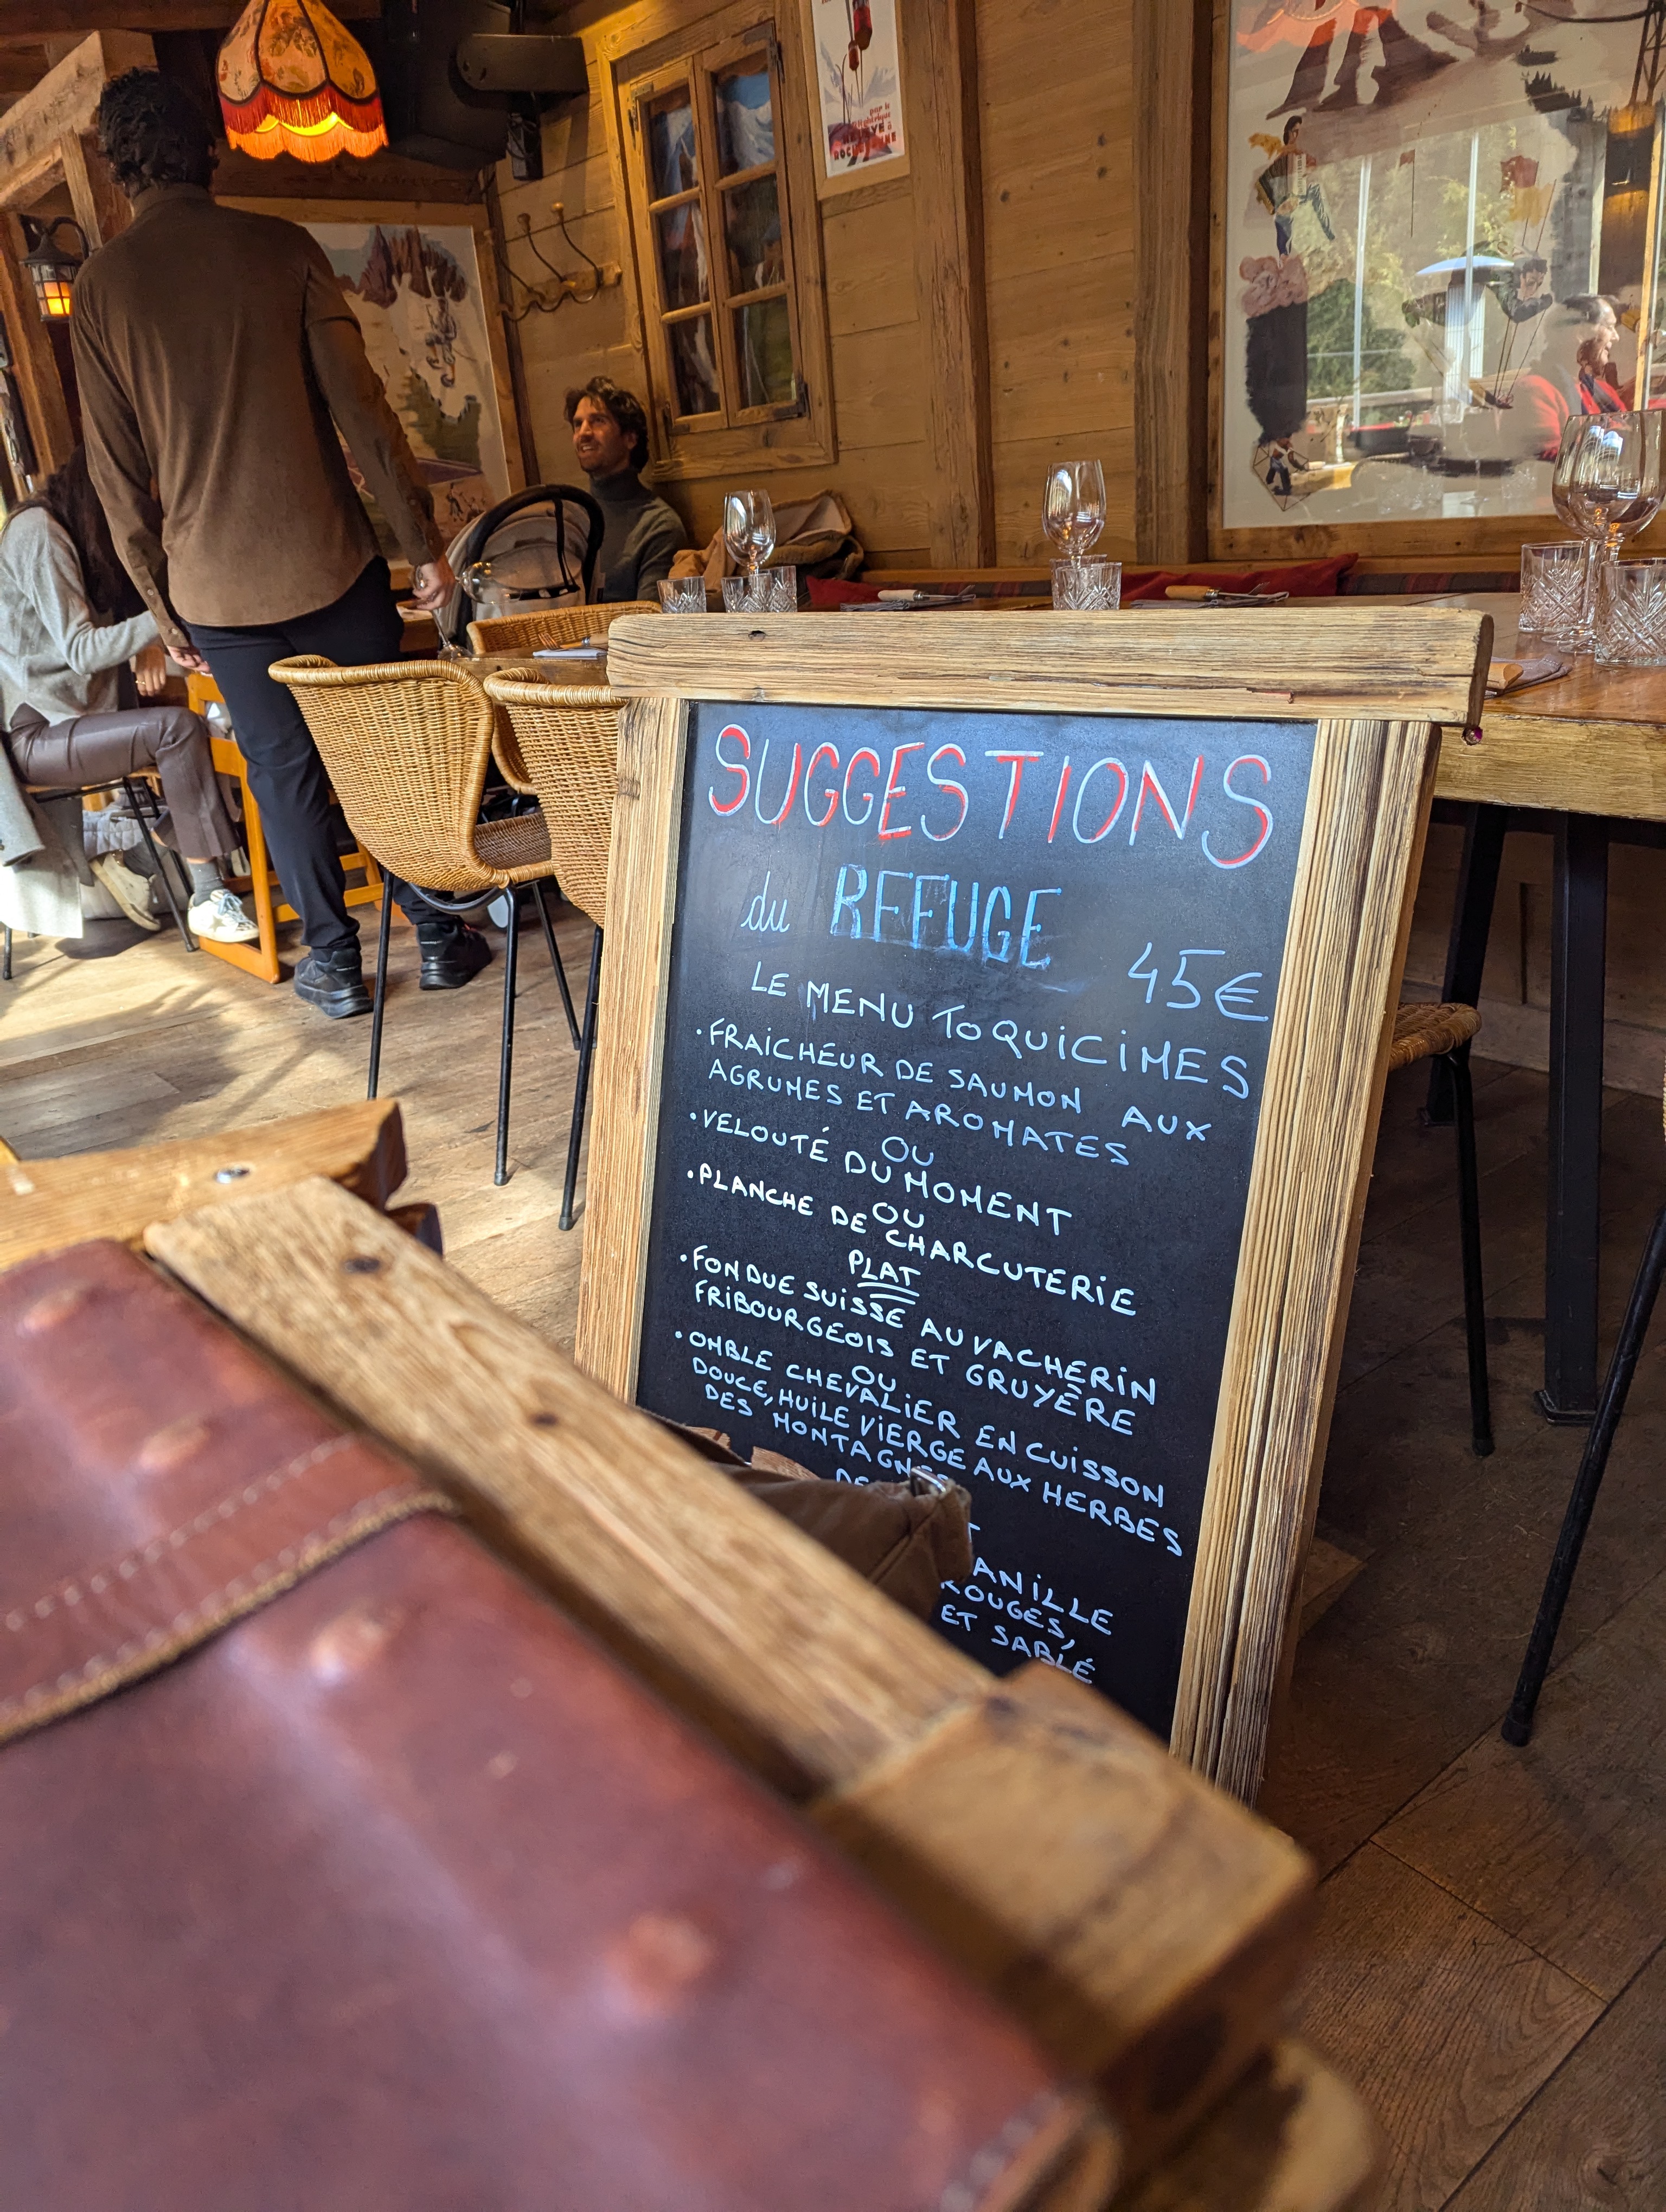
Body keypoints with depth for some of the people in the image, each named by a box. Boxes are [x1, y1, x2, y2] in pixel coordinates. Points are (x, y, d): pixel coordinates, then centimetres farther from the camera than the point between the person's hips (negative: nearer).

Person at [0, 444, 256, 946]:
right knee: (176, 728, -28)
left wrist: (147, 647, -8)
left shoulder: (82, 533, 13)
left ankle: (119, 852, -3)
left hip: (80, 713, 9)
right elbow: (79, 650, -21)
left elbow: (107, 627, 15)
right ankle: (207, 900, -25)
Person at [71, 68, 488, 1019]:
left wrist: (163, 603, 10)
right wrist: (424, 541, 0)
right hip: (328, 560, -1)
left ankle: (336, 962, 15)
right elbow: (361, 405, -6)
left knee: (284, 768, 10)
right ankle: (441, 936, 16)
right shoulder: (282, 248, -2)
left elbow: (117, 470, 2)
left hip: (215, 585, 1)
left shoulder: (103, 283, 2)